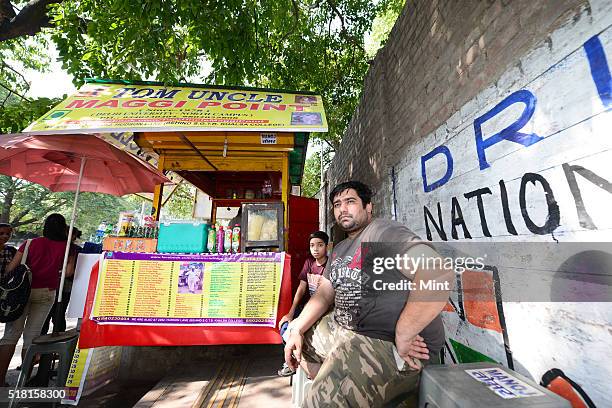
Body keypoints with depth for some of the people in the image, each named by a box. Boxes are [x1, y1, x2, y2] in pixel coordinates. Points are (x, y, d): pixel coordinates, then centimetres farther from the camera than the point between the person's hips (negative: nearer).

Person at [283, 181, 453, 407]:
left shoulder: (383, 232, -17)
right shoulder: (339, 249, 13)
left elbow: (439, 274, -31)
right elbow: (323, 295, 14)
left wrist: (402, 336, -25)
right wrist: (297, 330, 1)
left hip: (387, 343, -9)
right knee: (294, 333, 20)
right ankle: (326, 384, 27)